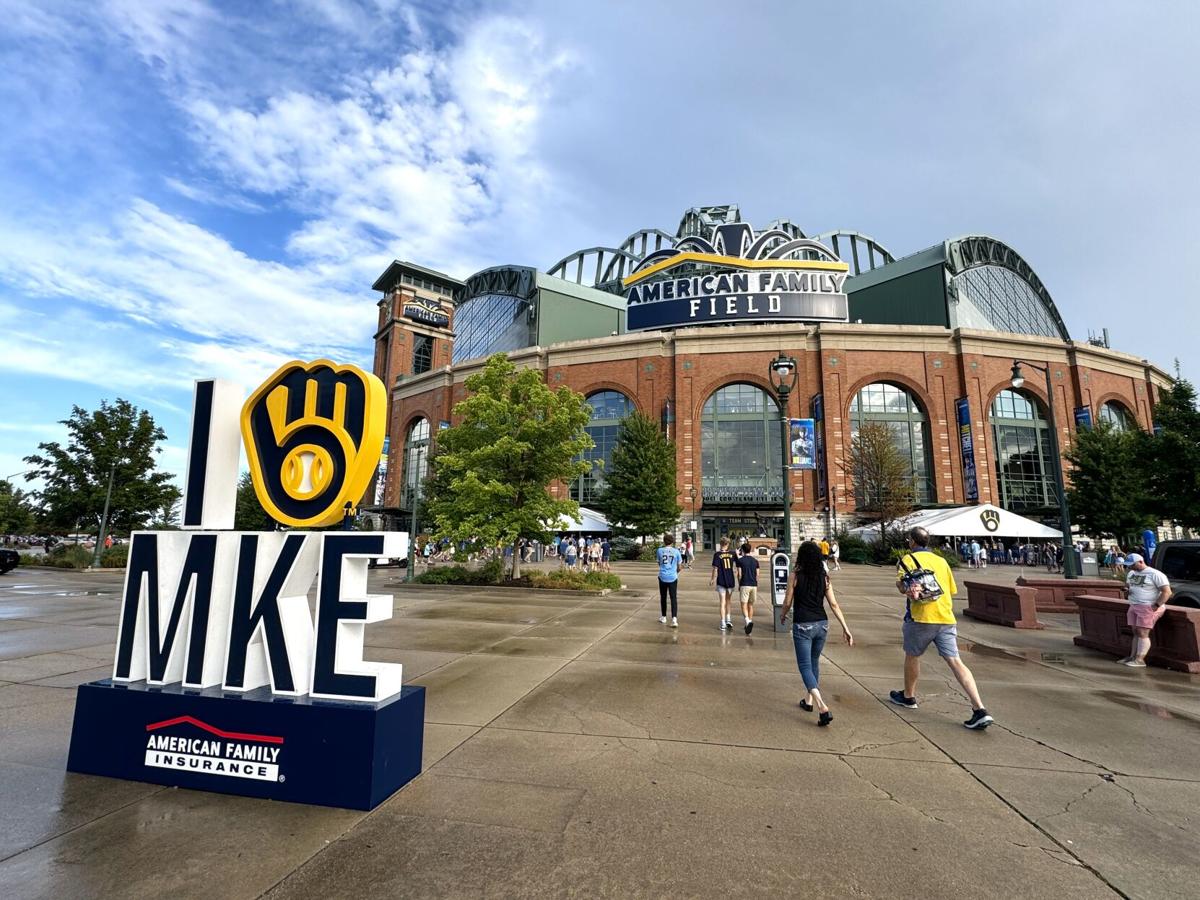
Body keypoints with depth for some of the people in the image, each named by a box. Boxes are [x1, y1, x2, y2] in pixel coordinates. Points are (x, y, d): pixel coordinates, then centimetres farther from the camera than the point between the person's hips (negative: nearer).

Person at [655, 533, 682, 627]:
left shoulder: (659, 550, -2)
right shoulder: (676, 551, -3)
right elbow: (679, 566, 6)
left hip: (663, 577, 1)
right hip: (673, 577, -1)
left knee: (663, 598, 15)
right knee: (673, 598, 0)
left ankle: (663, 617, 26)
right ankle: (674, 619, -13)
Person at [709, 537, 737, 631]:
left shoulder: (717, 554, -8)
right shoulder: (732, 554, 1)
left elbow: (715, 568, -9)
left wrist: (712, 579, 0)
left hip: (721, 582, -3)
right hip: (730, 581, 3)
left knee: (722, 602, 2)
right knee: (728, 601, 21)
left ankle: (723, 624, 3)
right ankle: (728, 620, 21)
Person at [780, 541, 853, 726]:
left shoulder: (796, 577, -9)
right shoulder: (824, 577, 1)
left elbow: (788, 602, -1)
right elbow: (834, 604, 0)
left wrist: (782, 615, 19)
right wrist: (845, 628, 5)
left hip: (802, 626, -5)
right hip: (821, 625, 5)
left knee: (805, 666, 0)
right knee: (814, 662, 22)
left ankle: (823, 708, -15)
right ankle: (809, 701, 32)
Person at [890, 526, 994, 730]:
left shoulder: (907, 559, 0)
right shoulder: (941, 561, 16)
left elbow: (901, 587, -16)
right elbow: (951, 591, 22)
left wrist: (910, 589, -3)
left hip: (921, 618, -4)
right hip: (946, 618, 4)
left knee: (912, 655, 15)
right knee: (955, 661, 1)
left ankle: (908, 696, 31)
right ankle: (980, 709, -9)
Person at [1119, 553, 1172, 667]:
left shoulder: (1155, 574, -10)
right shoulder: (1131, 573, 14)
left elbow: (1167, 592, -13)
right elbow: (1127, 584, 29)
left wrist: (1156, 606, -20)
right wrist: (1127, 589, 4)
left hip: (1148, 607, -8)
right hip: (1133, 606, 8)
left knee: (1142, 633, -10)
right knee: (1136, 633, 8)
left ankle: (1140, 660, -8)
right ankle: (1132, 657, 10)